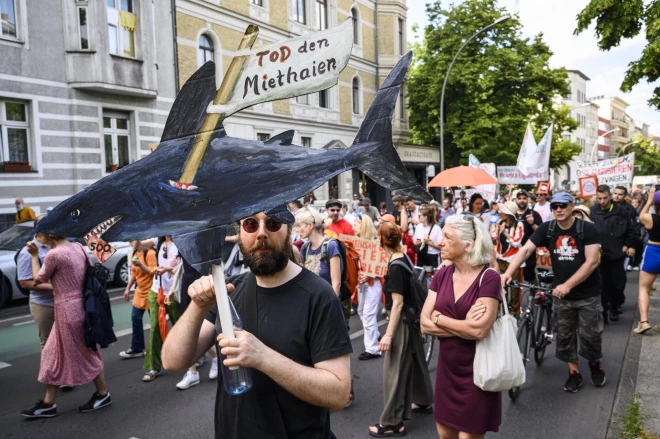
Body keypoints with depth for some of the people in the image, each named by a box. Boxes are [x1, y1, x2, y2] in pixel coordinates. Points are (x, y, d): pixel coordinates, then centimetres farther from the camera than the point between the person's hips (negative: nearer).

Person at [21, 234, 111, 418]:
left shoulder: (53, 254, -19)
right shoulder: (78, 247, 4)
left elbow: (38, 280, -4)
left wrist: (34, 256, 8)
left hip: (67, 310, -9)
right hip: (80, 306, 9)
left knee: (85, 354, 7)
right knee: (53, 354, 17)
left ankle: (103, 395, 23)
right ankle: (48, 403, 25)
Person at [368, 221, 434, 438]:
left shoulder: (395, 267, -23)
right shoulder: (404, 259, 2)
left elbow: (397, 303, -23)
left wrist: (388, 334, -22)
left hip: (402, 321, -9)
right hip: (411, 318, 9)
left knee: (394, 369, -1)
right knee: (415, 360, 24)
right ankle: (424, 401, 42)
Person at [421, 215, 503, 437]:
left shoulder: (488, 277, -17)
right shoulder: (441, 275, -1)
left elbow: (480, 330, -26)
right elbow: (425, 325, -6)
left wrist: (439, 318, -14)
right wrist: (464, 326, -19)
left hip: (476, 371, -5)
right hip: (446, 368, 5)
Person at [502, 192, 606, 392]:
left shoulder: (587, 228, -13)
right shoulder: (547, 229, -6)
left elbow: (592, 261, -18)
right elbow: (525, 250, -14)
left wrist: (568, 285, -25)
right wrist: (508, 273, -29)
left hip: (588, 294, -2)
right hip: (560, 294, 3)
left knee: (590, 335, 6)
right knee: (564, 336, 9)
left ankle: (595, 363, 35)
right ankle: (574, 372, 27)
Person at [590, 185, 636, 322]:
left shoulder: (622, 211, -3)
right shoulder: (592, 212, -6)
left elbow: (629, 231, 6)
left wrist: (628, 245, -1)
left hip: (616, 254, 1)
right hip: (599, 254, 0)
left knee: (618, 283, 7)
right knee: (602, 284, 6)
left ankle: (615, 307, 29)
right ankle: (603, 309, 18)